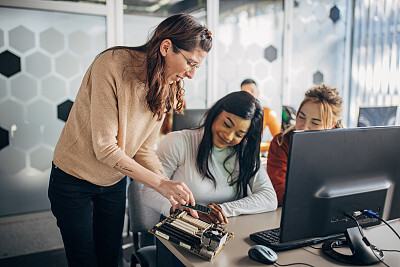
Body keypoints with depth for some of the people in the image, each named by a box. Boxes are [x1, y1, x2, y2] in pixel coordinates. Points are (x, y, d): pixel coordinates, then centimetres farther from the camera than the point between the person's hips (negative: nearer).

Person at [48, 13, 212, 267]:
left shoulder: (166, 89, -7)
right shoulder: (111, 65, -27)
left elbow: (144, 149, -6)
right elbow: (105, 148, -28)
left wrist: (174, 190, -18)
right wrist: (161, 183, -28)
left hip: (115, 183, 5)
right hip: (73, 180, -5)